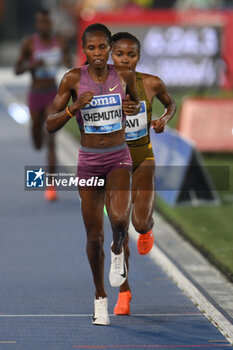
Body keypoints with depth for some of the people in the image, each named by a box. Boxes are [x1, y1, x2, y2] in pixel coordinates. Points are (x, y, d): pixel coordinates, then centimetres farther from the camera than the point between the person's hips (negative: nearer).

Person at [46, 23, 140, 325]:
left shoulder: (124, 75, -2)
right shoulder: (73, 79, -6)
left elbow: (137, 102, 19)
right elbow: (51, 125, -5)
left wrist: (134, 109, -5)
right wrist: (74, 107, -22)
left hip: (119, 158, 0)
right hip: (89, 160, 0)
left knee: (119, 218, -27)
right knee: (94, 237, 4)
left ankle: (118, 250, 8)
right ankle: (100, 296, 25)